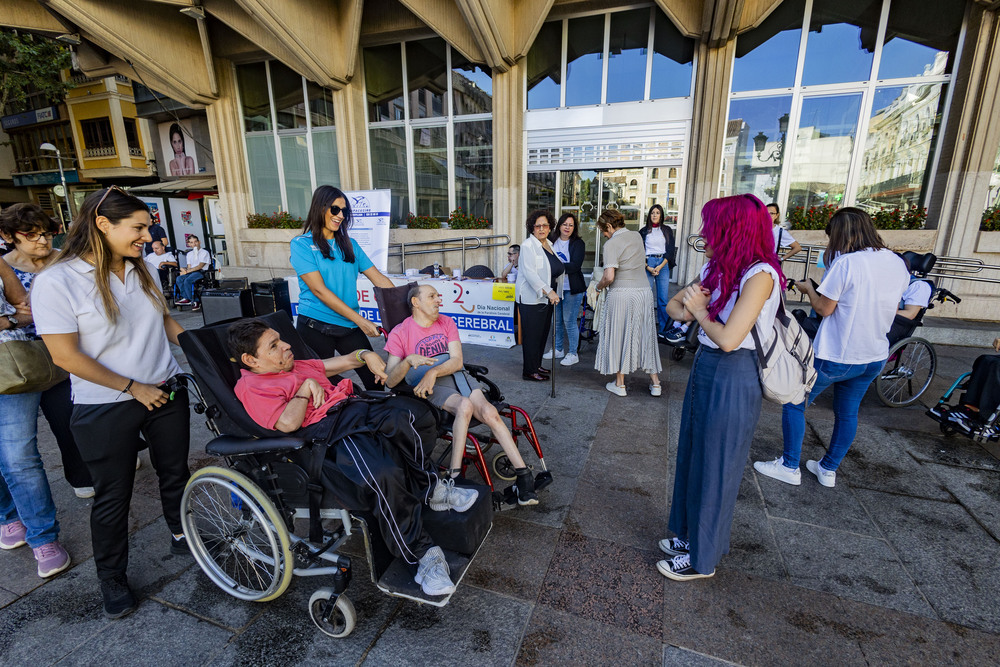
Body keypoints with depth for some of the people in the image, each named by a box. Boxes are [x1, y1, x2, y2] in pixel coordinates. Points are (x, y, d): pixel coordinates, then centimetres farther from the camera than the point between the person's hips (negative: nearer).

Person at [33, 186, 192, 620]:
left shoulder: (140, 270, 1)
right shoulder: (57, 282, -16)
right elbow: (65, 356, -16)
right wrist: (133, 387, -14)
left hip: (165, 392, 5)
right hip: (105, 409, -5)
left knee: (175, 474, 19)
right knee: (112, 497, 12)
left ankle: (182, 537, 43)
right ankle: (112, 580, 34)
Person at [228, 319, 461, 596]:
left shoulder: (297, 365, 29)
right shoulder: (250, 386, 4)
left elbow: (345, 361, 32)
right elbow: (288, 423, -12)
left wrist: (366, 355, 12)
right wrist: (306, 387, 0)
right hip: (324, 432, -8)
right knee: (384, 476, -35)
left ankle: (431, 489, -7)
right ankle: (423, 556, -20)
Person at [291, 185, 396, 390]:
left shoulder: (349, 245, 12)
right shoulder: (302, 244, -3)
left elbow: (378, 278, 8)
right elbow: (319, 290, -13)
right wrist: (360, 320, -17)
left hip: (349, 327, 4)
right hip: (315, 327, -4)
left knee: (376, 380, 1)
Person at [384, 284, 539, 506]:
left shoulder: (446, 322, 14)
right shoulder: (400, 333, 2)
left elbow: (457, 361, 2)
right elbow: (390, 381, -6)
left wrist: (433, 371, -18)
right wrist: (408, 361, -25)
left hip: (456, 376, 4)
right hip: (430, 387, -3)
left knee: (489, 412, -23)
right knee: (465, 406, -35)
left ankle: (523, 475, -18)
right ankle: (455, 475, -28)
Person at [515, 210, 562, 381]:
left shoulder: (549, 244, 16)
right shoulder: (528, 245, -10)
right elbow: (530, 273, -22)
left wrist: (560, 268, 11)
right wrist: (548, 291, -29)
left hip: (547, 297, 9)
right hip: (531, 298, -8)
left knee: (543, 334, 14)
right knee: (532, 335, -4)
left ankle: (536, 366, 28)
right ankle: (529, 372, 7)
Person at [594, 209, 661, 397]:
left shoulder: (611, 244, -12)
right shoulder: (637, 236, 10)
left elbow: (609, 277, -20)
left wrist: (598, 287, -1)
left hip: (621, 295, -6)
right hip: (644, 291, 6)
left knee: (619, 336, 7)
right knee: (645, 335, 14)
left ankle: (619, 384, 16)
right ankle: (655, 383, 20)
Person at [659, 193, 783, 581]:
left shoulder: (759, 274, -19)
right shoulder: (716, 269, 6)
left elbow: (728, 338, -27)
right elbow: (673, 305, 14)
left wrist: (699, 311, -10)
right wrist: (686, 309, -9)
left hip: (733, 378, -8)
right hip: (705, 367, 8)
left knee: (714, 470, 7)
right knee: (691, 458, 19)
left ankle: (702, 558, 28)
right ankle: (690, 534, 41)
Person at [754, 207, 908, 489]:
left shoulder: (846, 263, -20)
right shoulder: (898, 263, 3)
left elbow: (824, 308, -14)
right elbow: (874, 303, 14)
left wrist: (809, 289, 4)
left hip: (835, 355, -7)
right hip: (875, 357, 8)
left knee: (794, 403, 8)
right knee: (848, 413, 20)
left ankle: (790, 466, 16)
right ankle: (829, 469, 33)